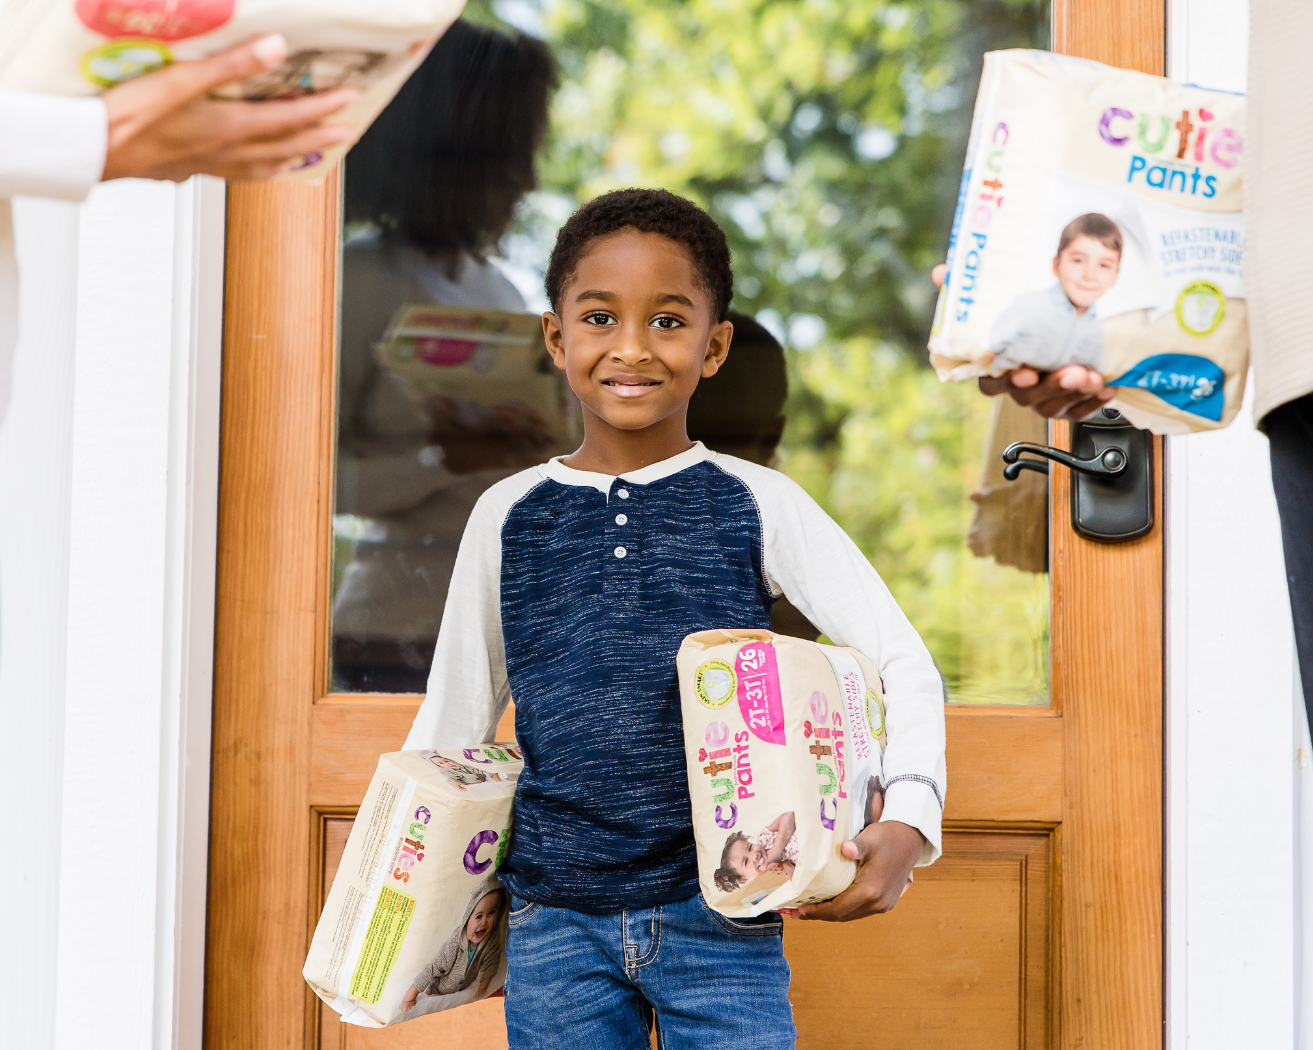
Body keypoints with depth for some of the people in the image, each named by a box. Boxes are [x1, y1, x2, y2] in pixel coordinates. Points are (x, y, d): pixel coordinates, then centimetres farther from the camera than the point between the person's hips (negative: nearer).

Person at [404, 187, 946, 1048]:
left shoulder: (758, 505, -1)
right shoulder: (509, 517, 5)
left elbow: (902, 662, -1)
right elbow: (456, 714, 13)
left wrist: (909, 823, -16)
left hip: (723, 918, -1)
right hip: (555, 924, 2)